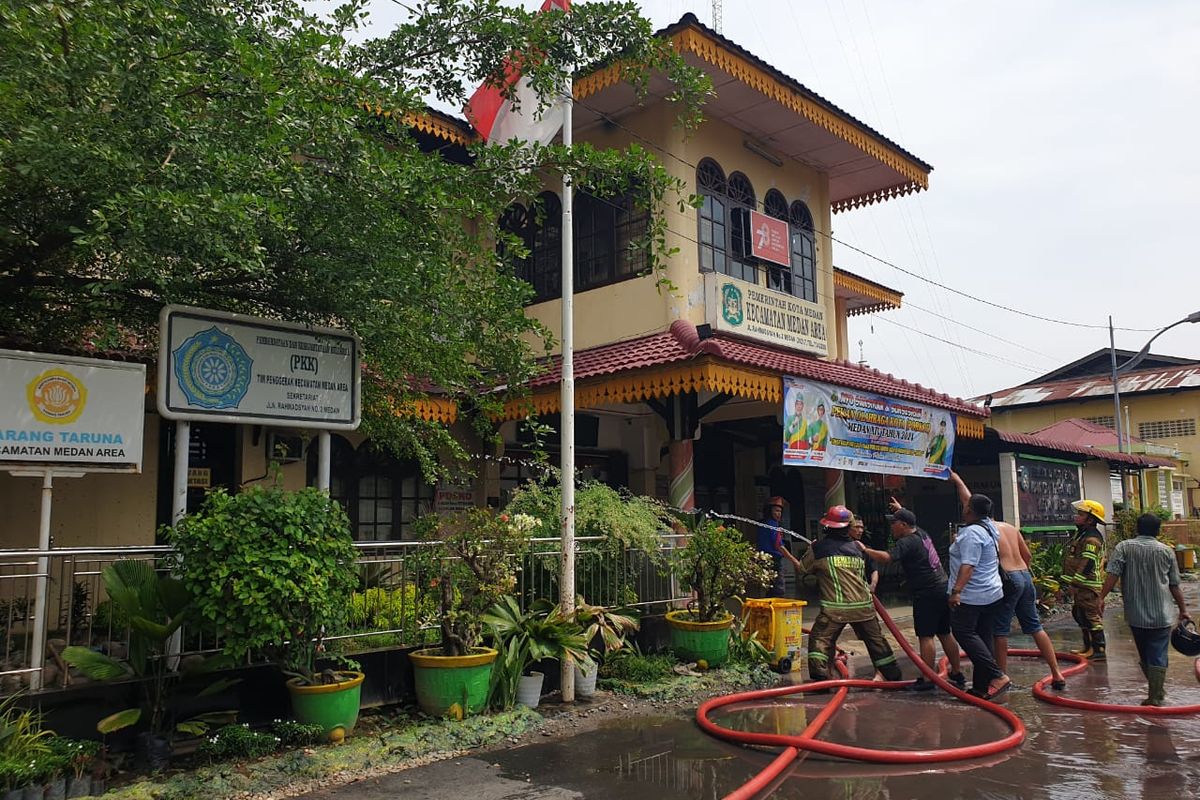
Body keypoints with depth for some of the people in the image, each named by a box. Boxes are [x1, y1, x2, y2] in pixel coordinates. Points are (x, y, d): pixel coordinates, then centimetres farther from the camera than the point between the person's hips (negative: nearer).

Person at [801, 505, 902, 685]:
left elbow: (803, 567, 14)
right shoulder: (857, 548, 11)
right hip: (863, 605, 4)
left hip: (835, 607, -4)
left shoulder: (818, 548, -2)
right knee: (876, 640, 18)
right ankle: (893, 675, 29)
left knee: (819, 638, 4)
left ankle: (819, 675, -10)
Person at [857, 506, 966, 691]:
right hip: (942, 589, 9)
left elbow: (887, 557, -29)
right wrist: (901, 510, 48)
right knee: (945, 634, 16)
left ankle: (927, 679, -6)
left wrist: (865, 550, -19)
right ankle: (957, 674, 23)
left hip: (927, 594, -9)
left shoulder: (907, 542, -15)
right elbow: (910, 521, 37)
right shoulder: (921, 534, 12)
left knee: (925, 636, -6)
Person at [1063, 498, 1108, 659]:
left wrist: (1075, 583, -23)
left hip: (1088, 586, -11)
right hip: (1081, 585, 11)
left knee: (1092, 617, -7)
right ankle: (1088, 647, 28)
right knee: (1081, 616, 18)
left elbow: (1087, 564, -25)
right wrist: (1073, 583, 23)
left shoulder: (1091, 539, -19)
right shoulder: (1081, 534, 15)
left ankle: (1098, 650, -3)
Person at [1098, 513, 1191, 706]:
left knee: (1144, 656, 17)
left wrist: (1101, 597, -11)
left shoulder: (1124, 547, -2)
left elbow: (1112, 575, -13)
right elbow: (1174, 585, 5)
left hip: (1136, 615, 1)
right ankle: (1156, 696, -1)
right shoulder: (1166, 551, 1)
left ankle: (1157, 691, 28)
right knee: (1158, 657, 2)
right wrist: (1183, 608, 16)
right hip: (1161, 616, -1)